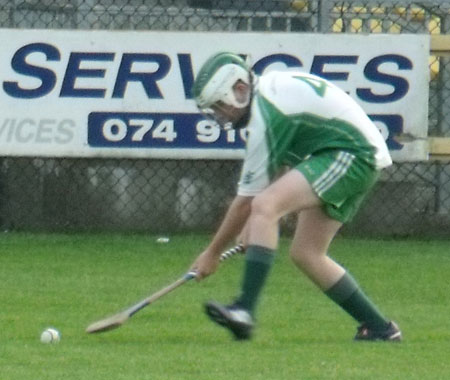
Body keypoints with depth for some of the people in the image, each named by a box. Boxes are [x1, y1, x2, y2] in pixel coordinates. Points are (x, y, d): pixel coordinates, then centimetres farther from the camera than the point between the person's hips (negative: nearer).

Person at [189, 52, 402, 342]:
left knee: (263, 206, -24)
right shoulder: (272, 86, 11)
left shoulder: (264, 118, -18)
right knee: (305, 254, 11)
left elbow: (246, 201, -13)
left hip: (351, 155, -11)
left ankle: (245, 310, -37)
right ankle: (379, 328, 15)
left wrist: (212, 253, -4)